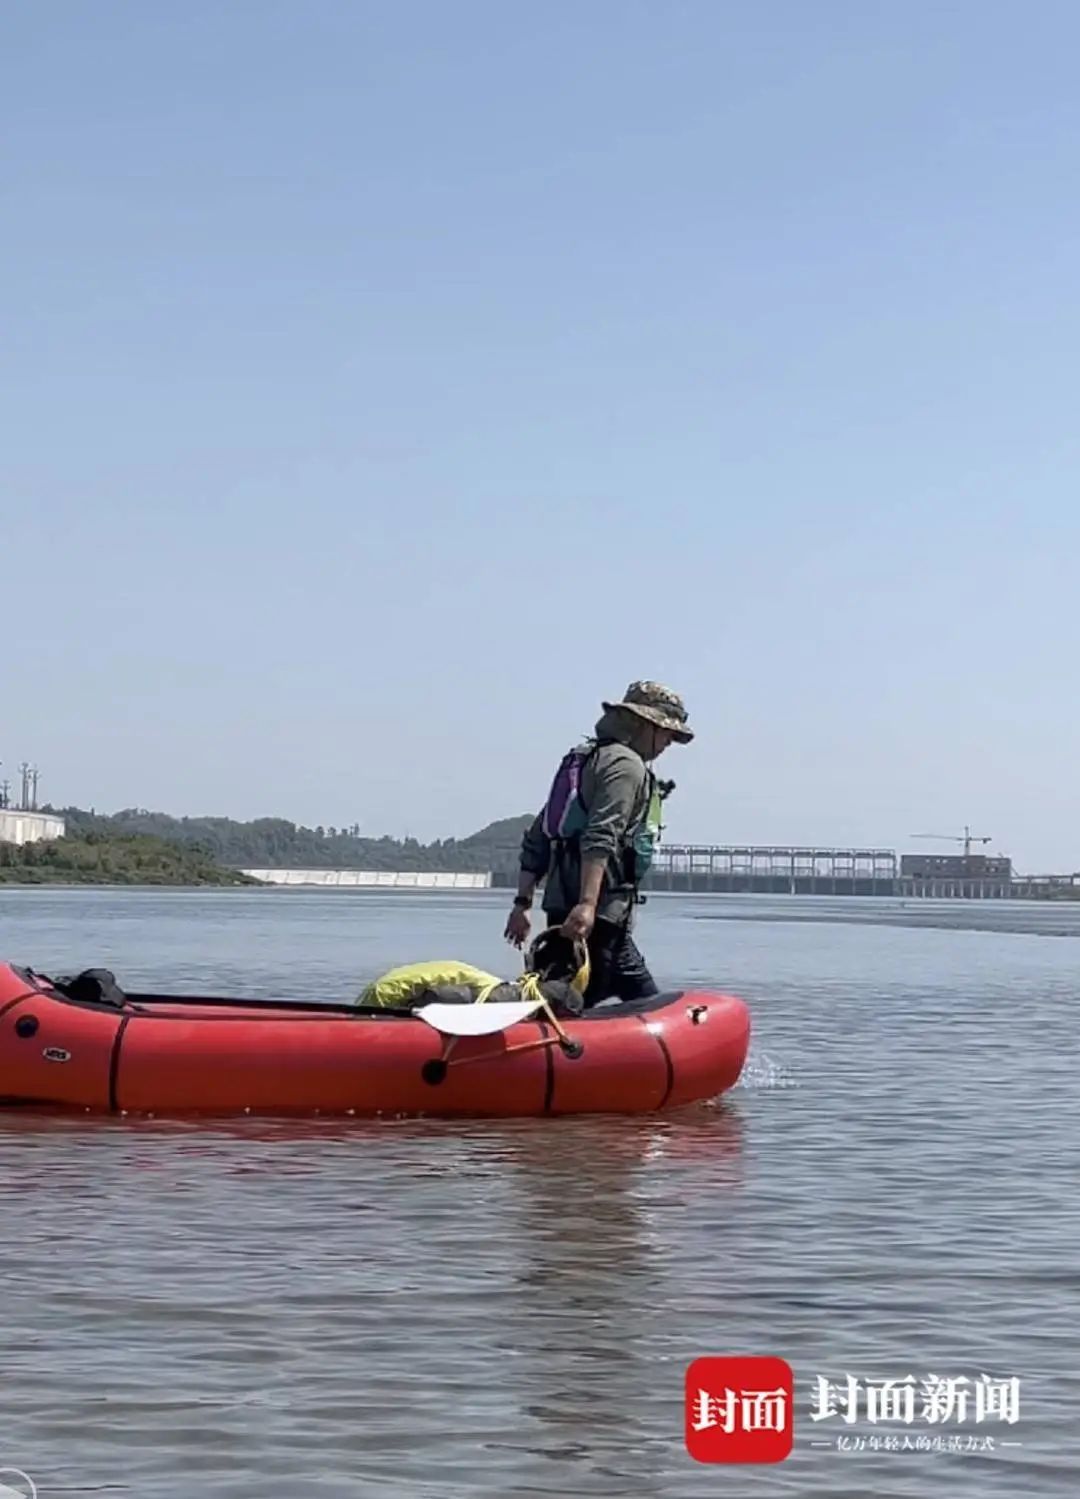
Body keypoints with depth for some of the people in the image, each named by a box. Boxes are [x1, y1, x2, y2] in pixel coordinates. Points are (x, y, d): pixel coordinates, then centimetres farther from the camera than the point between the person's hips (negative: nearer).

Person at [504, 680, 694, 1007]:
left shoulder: (582, 758, 24)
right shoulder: (626, 765, -6)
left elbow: (536, 837, 21)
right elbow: (600, 838, -21)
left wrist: (523, 903, 20)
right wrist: (587, 904, -30)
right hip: (599, 913, -10)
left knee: (645, 1000, 12)